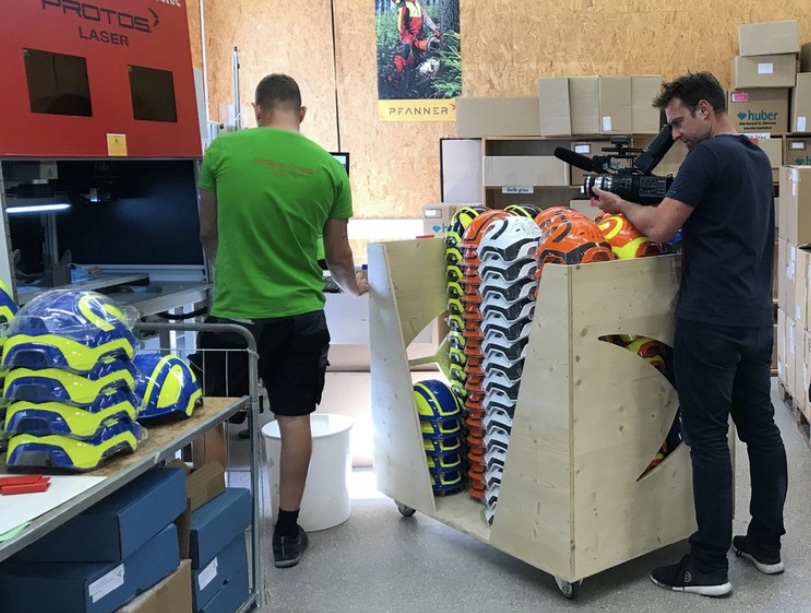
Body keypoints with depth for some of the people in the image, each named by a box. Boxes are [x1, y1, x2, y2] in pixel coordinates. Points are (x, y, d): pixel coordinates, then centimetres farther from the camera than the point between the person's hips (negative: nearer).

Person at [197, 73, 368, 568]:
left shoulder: (223, 150, -4)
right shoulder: (328, 167, 0)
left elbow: (207, 232, 9)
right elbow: (338, 254, 6)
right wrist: (353, 284, 29)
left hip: (234, 310, -1)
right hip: (299, 312, 2)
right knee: (294, 418, 11)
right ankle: (287, 532, 19)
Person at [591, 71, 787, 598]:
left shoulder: (709, 155, -12)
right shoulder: (757, 158, 17)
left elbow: (659, 228, -16)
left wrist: (620, 205, 1)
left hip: (712, 320, -9)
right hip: (755, 317, 9)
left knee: (708, 437, -4)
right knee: (760, 427, 13)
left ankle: (710, 566, 2)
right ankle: (766, 543, 24)